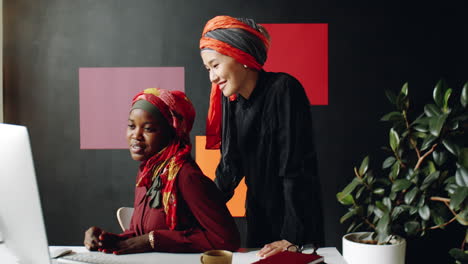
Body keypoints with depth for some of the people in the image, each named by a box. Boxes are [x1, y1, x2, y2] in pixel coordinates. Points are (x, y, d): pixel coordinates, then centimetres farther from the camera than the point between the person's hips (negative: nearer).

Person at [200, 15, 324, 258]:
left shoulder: (283, 90, -22)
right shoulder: (230, 99, -2)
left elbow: (298, 169, -24)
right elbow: (230, 165, 4)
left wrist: (291, 236, -24)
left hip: (298, 222, -6)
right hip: (258, 219, 6)